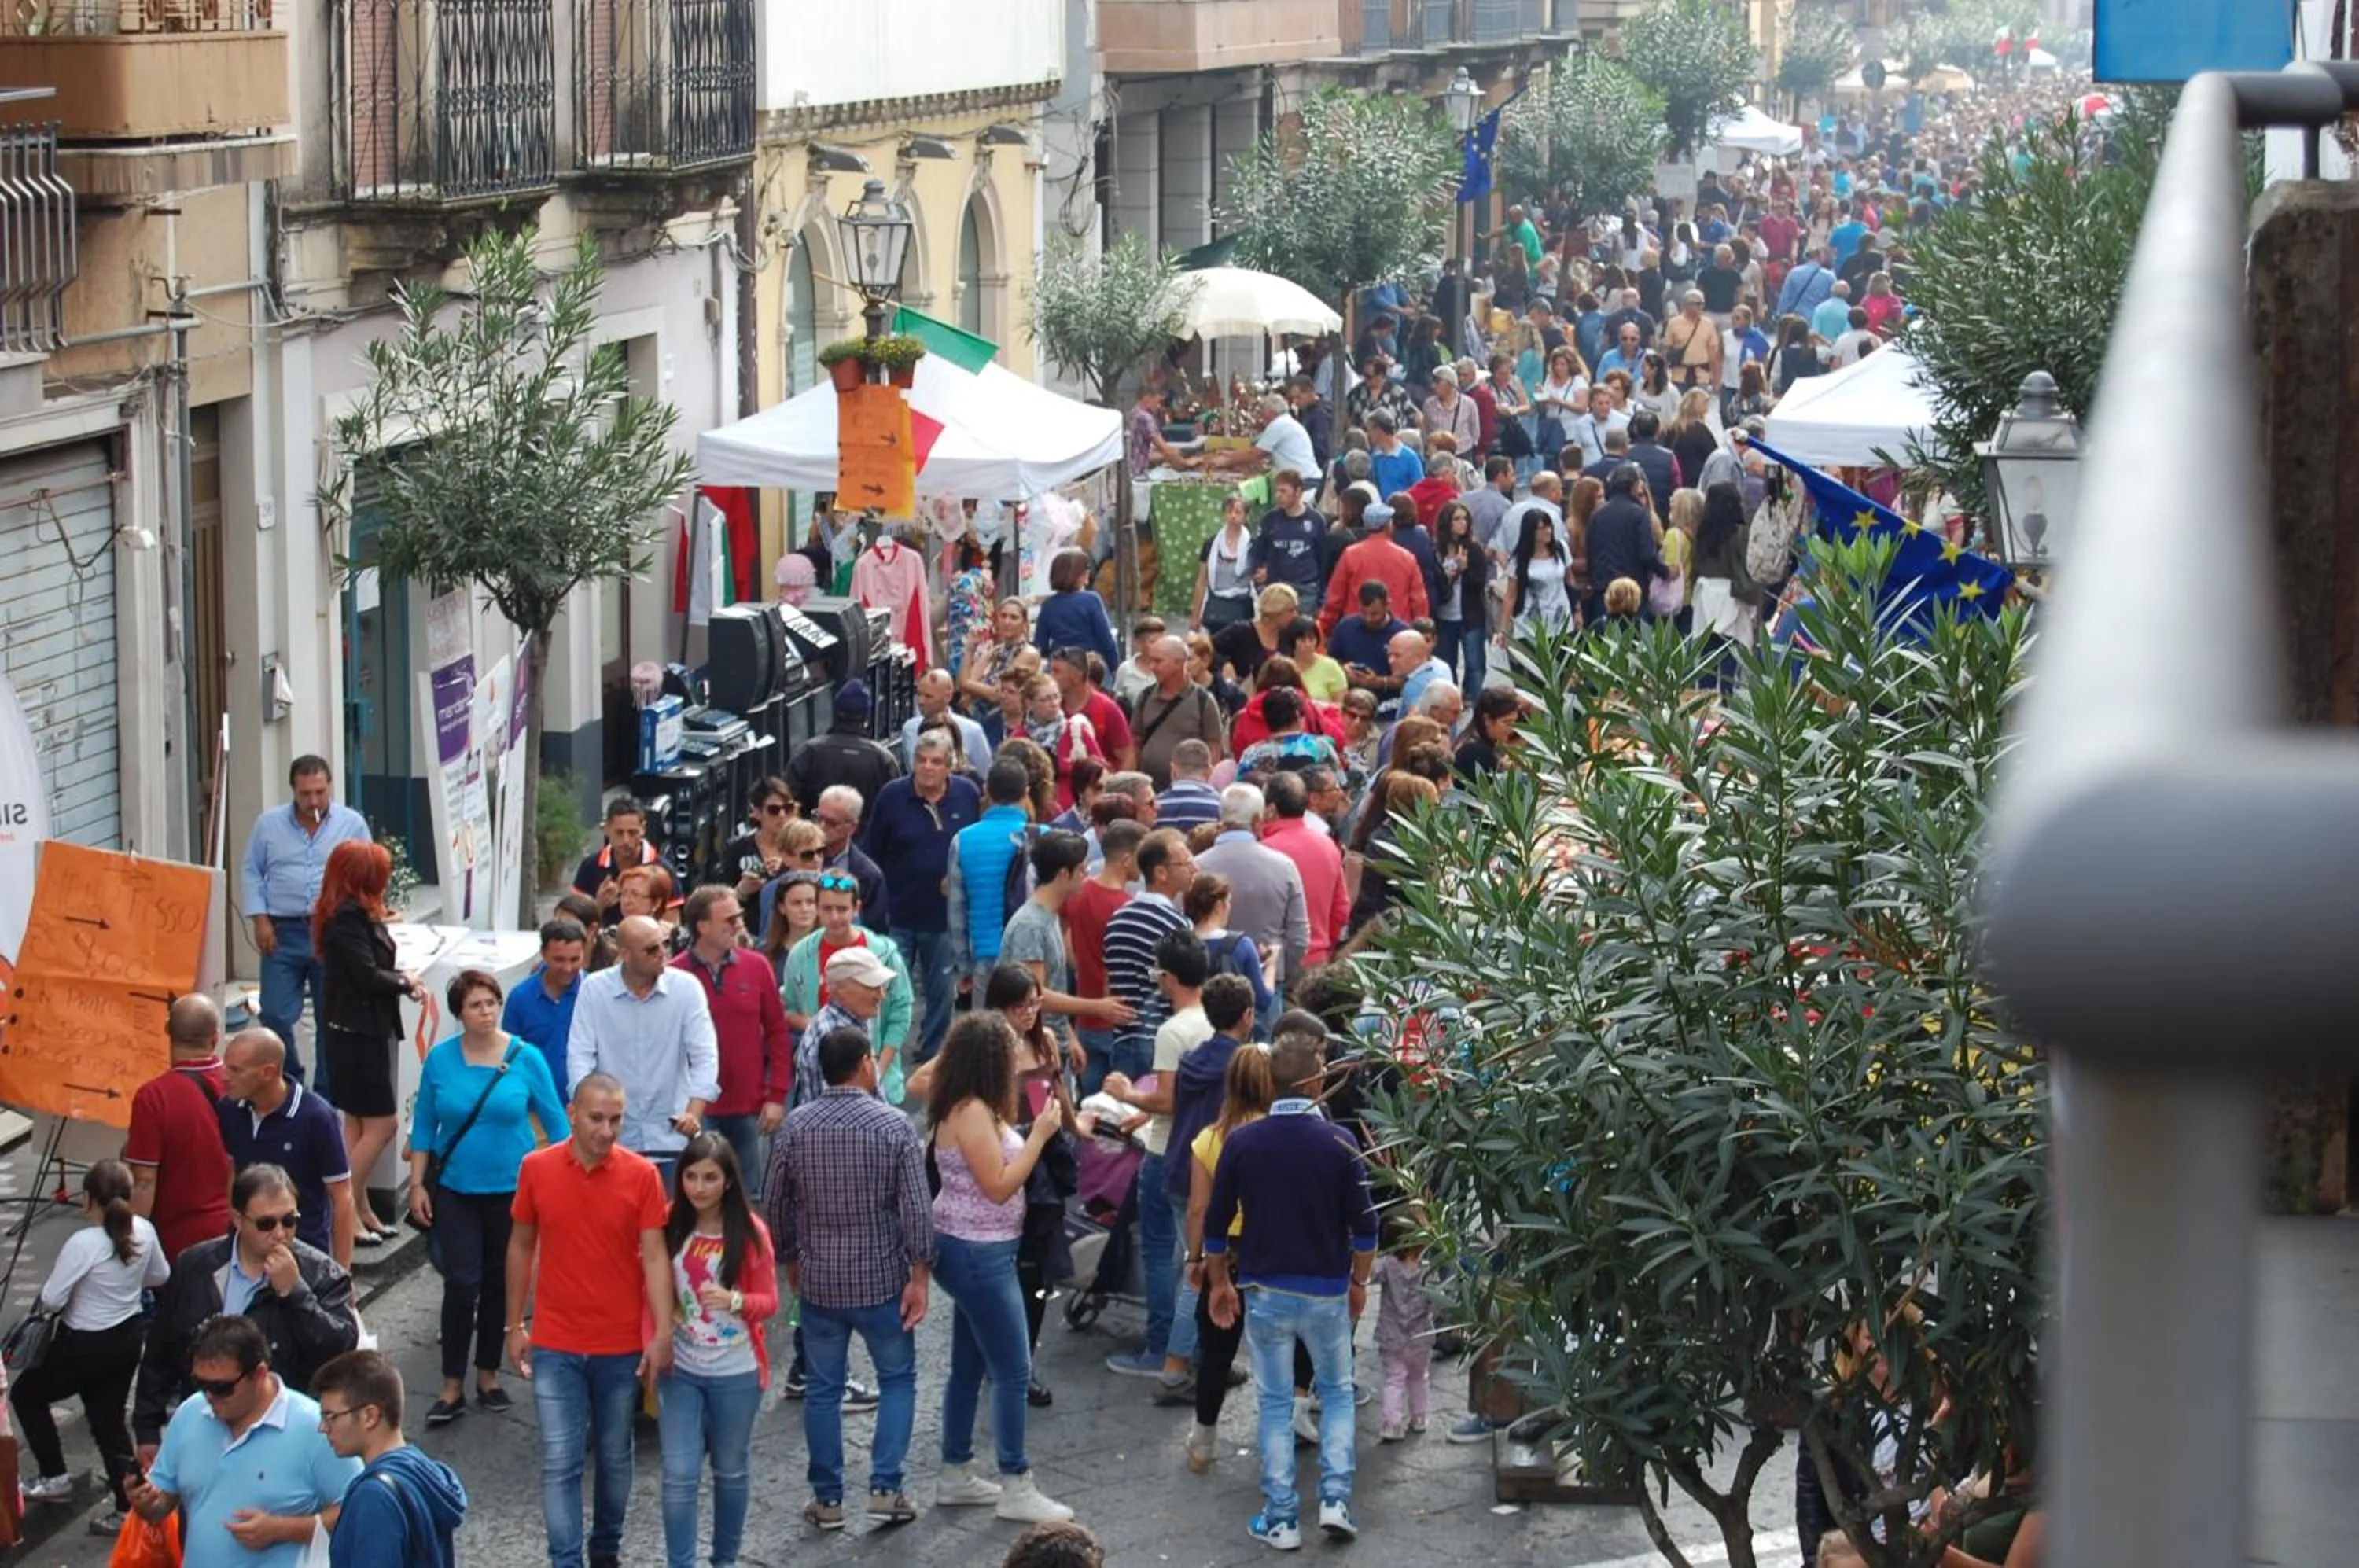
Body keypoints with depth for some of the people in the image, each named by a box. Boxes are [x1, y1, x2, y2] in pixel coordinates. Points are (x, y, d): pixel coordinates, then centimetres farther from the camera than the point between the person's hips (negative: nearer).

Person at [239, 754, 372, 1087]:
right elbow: (251, 873, 10)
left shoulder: (353, 824, 5)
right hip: (283, 933, 1)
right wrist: (260, 920, -1)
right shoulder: (269, 824, 7)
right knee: (275, 1016, -3)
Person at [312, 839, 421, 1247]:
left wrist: (402, 980, -6)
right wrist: (404, 983, -5)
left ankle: (361, 1209, 21)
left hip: (365, 1031, 10)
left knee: (358, 1123, 14)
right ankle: (344, 1210, -3)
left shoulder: (358, 914, 12)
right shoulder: (347, 918, -19)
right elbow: (368, 976, -21)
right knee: (380, 1124, -7)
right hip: (355, 1033, -10)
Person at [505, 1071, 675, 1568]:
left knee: (614, 1456, 14)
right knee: (560, 1461, -2)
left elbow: (655, 1256, -9)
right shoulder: (537, 1169, -5)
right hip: (555, 1345, 0)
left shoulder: (642, 1175, -8)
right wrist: (515, 1326, 6)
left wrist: (663, 1333, -17)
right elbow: (521, 1247, 6)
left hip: (621, 1345, 0)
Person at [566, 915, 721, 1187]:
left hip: (671, 1135, 0)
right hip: (612, 1138, 0)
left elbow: (705, 1056, -6)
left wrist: (694, 1112, -22)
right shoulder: (594, 988, -2)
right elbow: (580, 1055, -4)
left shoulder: (687, 987, -3)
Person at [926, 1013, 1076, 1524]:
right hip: (977, 1254, -11)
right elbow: (998, 1186, -22)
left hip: (976, 1252, 11)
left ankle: (956, 1475, 25)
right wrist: (1039, 1135, -19)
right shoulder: (971, 1113, -21)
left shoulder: (974, 1109, 9)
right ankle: (1016, 1488, 2)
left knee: (970, 1366, 17)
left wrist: (1025, 1128, 9)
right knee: (1013, 1372, -4)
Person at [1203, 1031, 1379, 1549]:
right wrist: (1359, 1281, 9)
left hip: (1265, 1291, 1)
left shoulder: (1242, 1143, -6)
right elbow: (1364, 1225, -6)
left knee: (1275, 1403, 10)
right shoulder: (1339, 1144, -10)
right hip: (1326, 1292, -1)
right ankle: (1335, 1500, 5)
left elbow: (1216, 1223, -1)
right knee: (1337, 1393, 18)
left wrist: (1219, 1282, 13)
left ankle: (1280, 1520, 9)